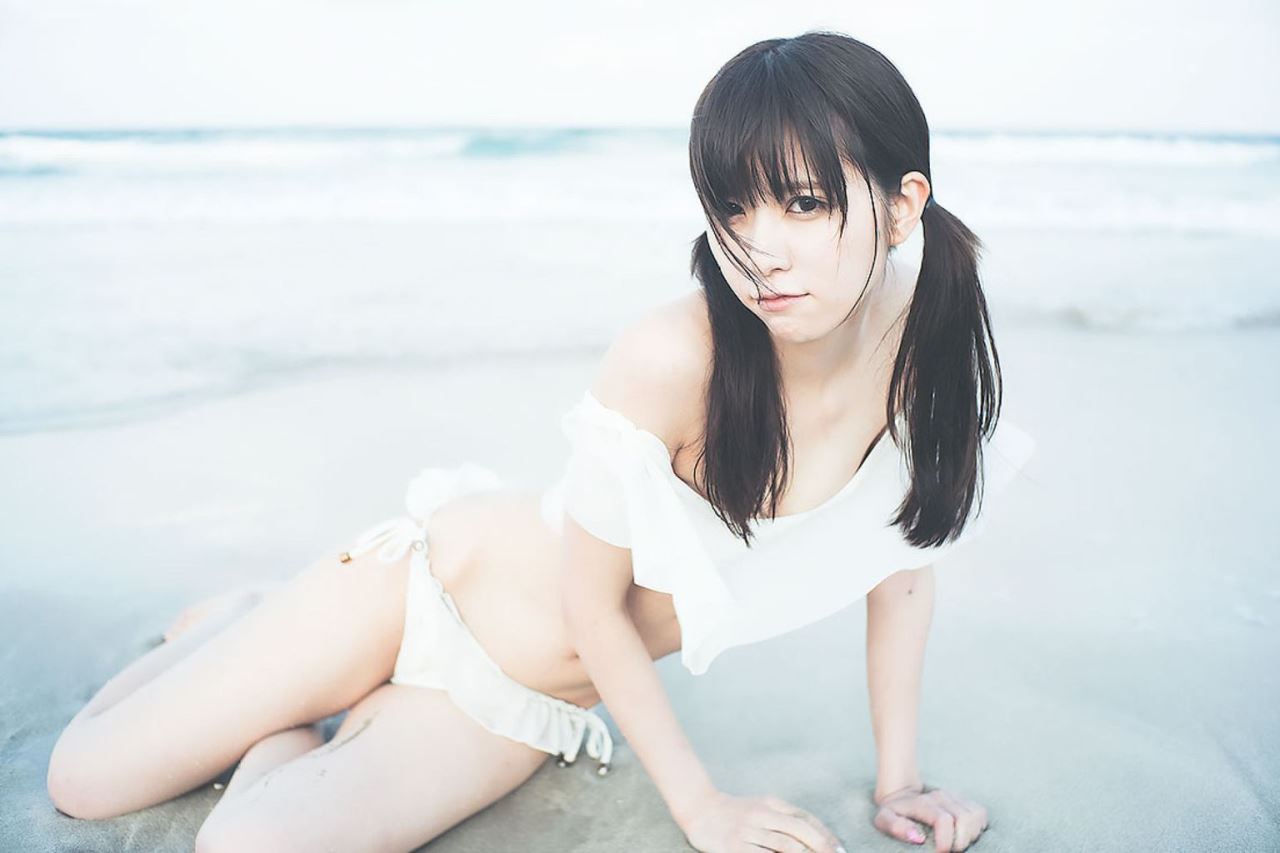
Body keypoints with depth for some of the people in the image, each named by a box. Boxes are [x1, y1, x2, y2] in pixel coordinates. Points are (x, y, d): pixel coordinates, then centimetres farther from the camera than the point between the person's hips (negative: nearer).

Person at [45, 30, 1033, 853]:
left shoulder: (928, 337, -17)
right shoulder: (671, 359, -30)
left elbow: (904, 548, 0)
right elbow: (594, 605, -18)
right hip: (427, 583, -2)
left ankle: (367, 710, 19)